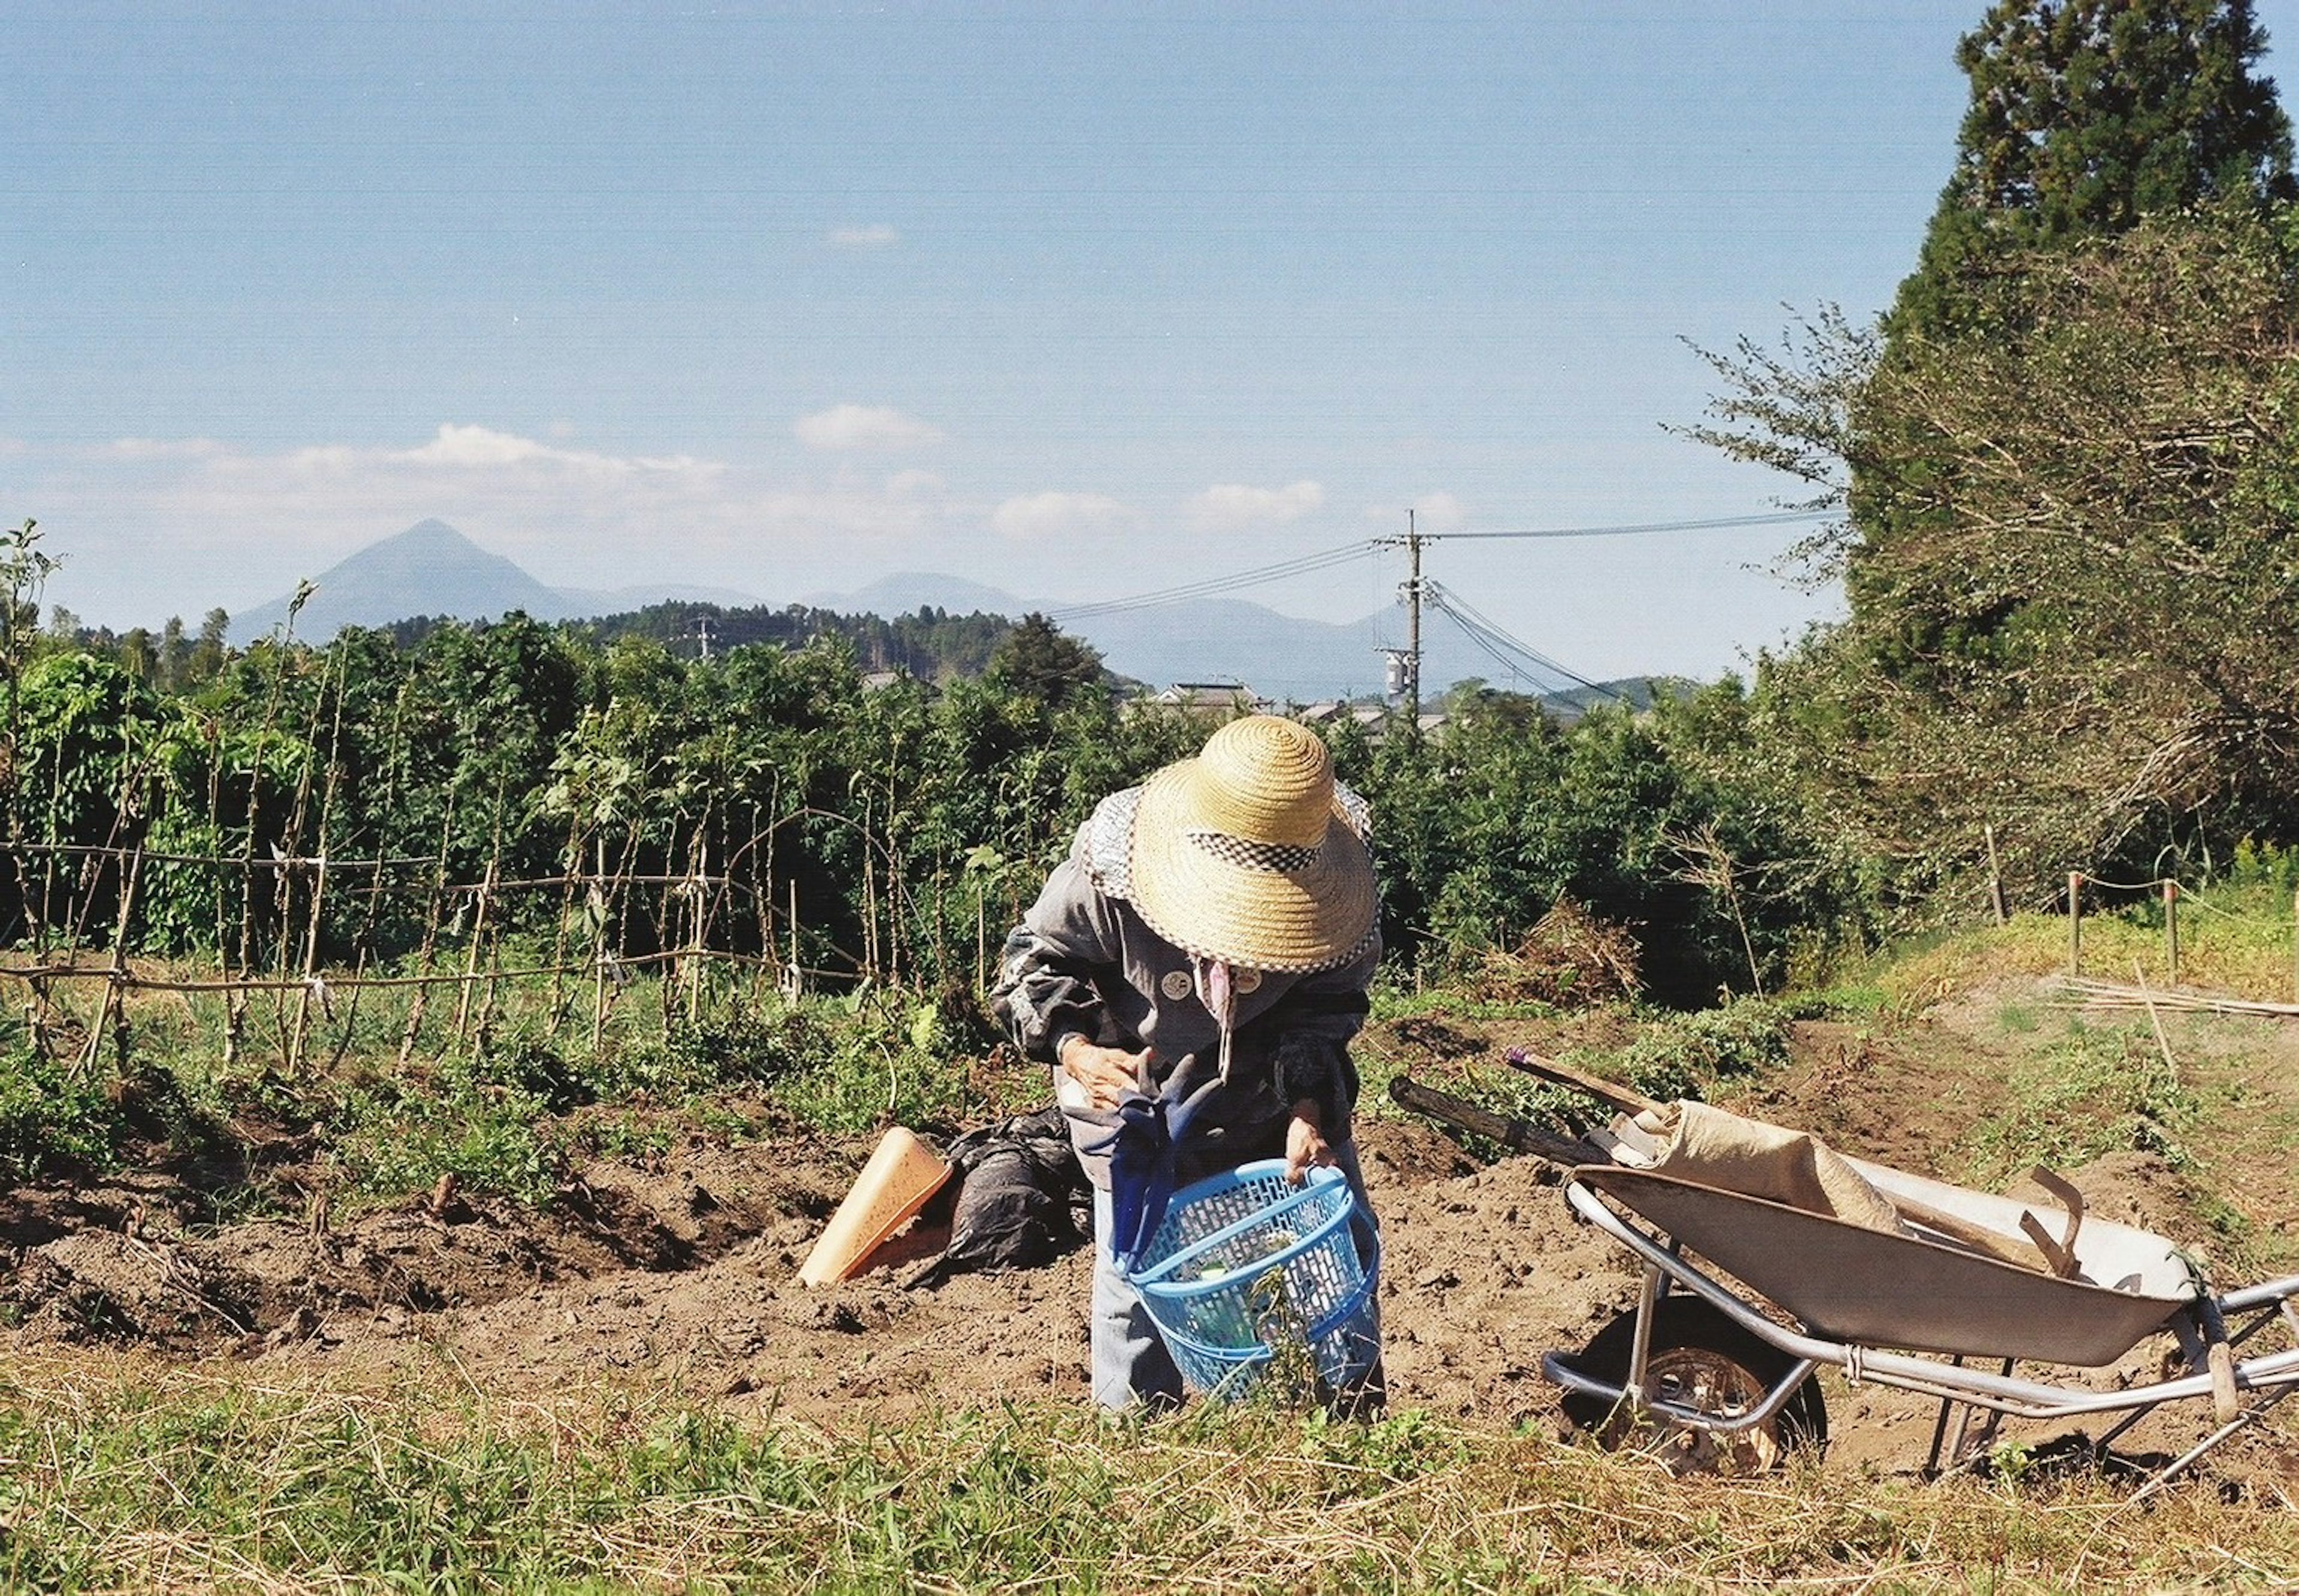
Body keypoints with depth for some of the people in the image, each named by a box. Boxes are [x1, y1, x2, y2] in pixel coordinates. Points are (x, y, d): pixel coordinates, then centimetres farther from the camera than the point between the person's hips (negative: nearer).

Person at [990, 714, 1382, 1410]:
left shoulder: (1334, 864, -24)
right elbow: (1035, 960, -16)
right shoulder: (1112, 855, -31)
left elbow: (1327, 1005, -11)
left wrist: (1310, 1111, -26)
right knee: (1136, 1274, -3)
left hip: (1275, 1090, 2)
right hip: (1138, 1091, -2)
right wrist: (1076, 1049, -35)